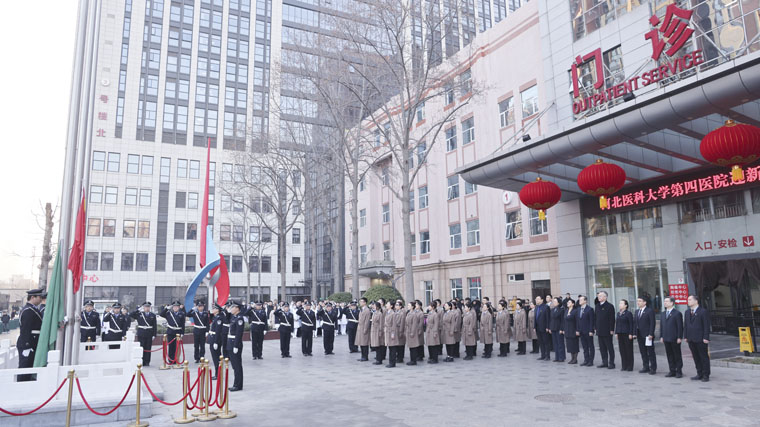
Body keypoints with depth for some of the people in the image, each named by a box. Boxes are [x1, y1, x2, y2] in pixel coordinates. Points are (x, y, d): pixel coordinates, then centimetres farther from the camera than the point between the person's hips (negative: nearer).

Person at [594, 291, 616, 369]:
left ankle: (611, 363, 9)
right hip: (599, 331, 7)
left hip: (607, 331, -6)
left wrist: (611, 330, -15)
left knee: (610, 348, 2)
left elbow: (612, 319, -12)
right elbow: (595, 318, 15)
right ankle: (605, 362, 18)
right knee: (602, 348, 10)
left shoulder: (609, 306, -9)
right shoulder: (597, 306, 12)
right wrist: (595, 328, 10)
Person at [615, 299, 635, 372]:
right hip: (620, 334, 6)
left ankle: (630, 366, 9)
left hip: (627, 334, -6)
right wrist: (616, 333, 11)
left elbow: (631, 324, -10)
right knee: (622, 350, 8)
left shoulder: (628, 313, -8)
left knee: (629, 350, 1)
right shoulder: (618, 313, 12)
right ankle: (624, 366, 14)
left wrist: (630, 334, -14)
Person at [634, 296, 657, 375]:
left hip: (647, 335, -7)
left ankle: (653, 368, 7)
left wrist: (651, 334, -17)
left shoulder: (650, 311, -7)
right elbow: (635, 323, 15)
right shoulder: (637, 311, 15)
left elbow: (652, 323, -12)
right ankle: (646, 367, 18)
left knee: (651, 352, 0)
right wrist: (634, 333, 8)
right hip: (640, 335, 7)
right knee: (643, 352, 10)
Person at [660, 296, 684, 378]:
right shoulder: (662, 314, 14)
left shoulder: (677, 313, -7)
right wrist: (661, 336, 10)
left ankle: (679, 371, 13)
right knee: (669, 356, 10)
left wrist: (679, 338, -13)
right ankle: (672, 371, 17)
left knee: (677, 356, 4)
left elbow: (680, 326, -9)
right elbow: (661, 326, 16)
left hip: (675, 339, -6)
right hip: (666, 339, 6)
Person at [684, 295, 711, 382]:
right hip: (691, 339, 6)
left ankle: (706, 375, 9)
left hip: (700, 339, -6)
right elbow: (685, 325, 17)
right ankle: (699, 374, 18)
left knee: (704, 357, 2)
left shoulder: (703, 311, -6)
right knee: (696, 357, 10)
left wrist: (706, 338, -14)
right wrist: (685, 336, 11)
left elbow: (706, 326, -9)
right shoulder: (687, 312, 14)